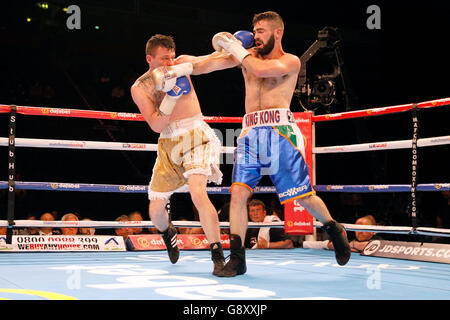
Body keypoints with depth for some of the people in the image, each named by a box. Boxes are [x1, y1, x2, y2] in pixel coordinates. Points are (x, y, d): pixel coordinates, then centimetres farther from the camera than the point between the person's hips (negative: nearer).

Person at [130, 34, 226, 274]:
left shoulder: (181, 64, 1)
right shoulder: (139, 88, -1)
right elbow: (156, 125, -10)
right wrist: (170, 96, -22)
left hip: (195, 135, -2)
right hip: (168, 144, 3)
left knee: (198, 193, -27)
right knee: (155, 210, 4)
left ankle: (218, 255, -22)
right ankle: (167, 233, 42)